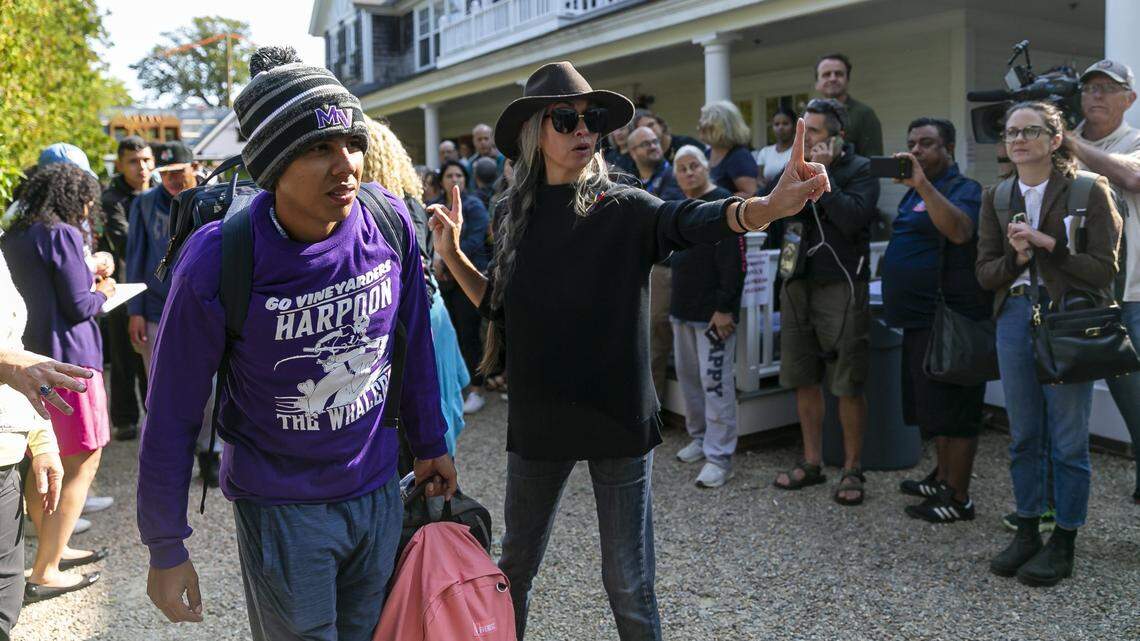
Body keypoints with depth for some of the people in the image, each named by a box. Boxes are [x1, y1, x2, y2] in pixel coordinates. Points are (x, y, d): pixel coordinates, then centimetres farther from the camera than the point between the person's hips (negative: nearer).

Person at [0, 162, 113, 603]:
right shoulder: (63, 235, -12)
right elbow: (79, 306, -14)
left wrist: (89, 282, 16)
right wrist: (103, 292, 6)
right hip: (68, 360, -9)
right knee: (82, 463, 0)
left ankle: (52, 549, 33)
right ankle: (44, 573, 2)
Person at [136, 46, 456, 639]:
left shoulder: (391, 222, -12)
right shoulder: (217, 263, -22)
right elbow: (172, 417, -12)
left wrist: (430, 444, 13)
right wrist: (166, 549, -6)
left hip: (378, 492, 4)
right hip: (281, 510, -4)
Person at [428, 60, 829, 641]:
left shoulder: (622, 208, -8)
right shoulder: (520, 215, 4)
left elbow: (691, 221, -28)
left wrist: (770, 207, -48)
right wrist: (452, 255, 0)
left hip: (617, 417, -3)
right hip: (537, 418, 3)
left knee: (628, 583, 6)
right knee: (516, 563, 18)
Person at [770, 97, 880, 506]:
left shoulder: (859, 170, -3)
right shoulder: (794, 168, 12)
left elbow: (853, 219, -19)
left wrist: (822, 174, -14)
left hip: (840, 285, -5)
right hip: (797, 283, 6)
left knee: (847, 386, -2)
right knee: (804, 380, 11)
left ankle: (852, 469, 10)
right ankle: (812, 462, 23)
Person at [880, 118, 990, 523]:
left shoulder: (963, 189, -10)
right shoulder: (915, 193, 18)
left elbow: (960, 230, -33)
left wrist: (923, 183, -35)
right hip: (921, 320, 10)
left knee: (952, 411, -4)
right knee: (933, 407, 18)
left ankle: (958, 499, 4)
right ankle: (942, 478, 31)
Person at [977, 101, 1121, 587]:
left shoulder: (1089, 192, -4)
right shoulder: (996, 199, 9)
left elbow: (1103, 270, -8)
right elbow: (985, 273, 5)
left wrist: (1050, 246, -17)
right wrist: (1016, 258, -14)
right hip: (1015, 316, 4)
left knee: (1068, 439, 1)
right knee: (1023, 435, 11)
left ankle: (1064, 542, 14)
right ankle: (1027, 532, 24)